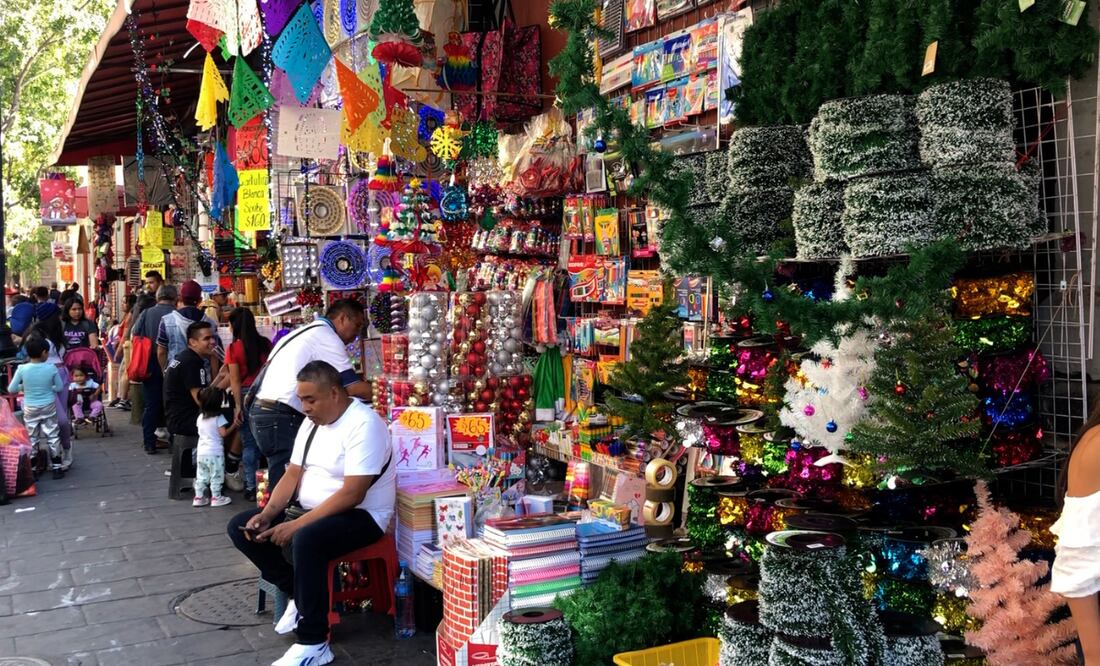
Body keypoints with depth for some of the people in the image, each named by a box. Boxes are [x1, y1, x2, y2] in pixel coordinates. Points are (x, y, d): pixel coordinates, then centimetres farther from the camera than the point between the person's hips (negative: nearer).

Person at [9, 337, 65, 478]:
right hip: (49, 407, -1)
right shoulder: (51, 368, -13)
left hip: (30, 409, 1)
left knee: (32, 438, 12)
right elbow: (60, 387, -3)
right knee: (53, 436, 9)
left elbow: (11, 389, -6)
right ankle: (57, 468, 13)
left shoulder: (22, 369, -12)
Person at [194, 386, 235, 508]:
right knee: (216, 476, 5)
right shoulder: (219, 418, -13)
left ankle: (199, 497, 17)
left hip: (201, 452, 6)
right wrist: (233, 425, -7)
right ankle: (216, 498, 10)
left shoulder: (200, 417, 6)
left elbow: (199, 431, 15)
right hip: (215, 452, -6)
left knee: (201, 476, 13)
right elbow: (224, 433, -17)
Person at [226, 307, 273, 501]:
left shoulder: (234, 348, -6)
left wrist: (238, 406, -5)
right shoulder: (266, 344, 2)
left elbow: (235, 380, -7)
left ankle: (252, 487, 7)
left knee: (249, 443, 6)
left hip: (246, 395, -2)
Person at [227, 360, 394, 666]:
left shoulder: (364, 424, -21)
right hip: (311, 510, 9)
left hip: (360, 515, -9)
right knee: (240, 527, 0)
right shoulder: (312, 422, 7)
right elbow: (293, 475, 9)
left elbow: (352, 494, -27)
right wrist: (266, 514, -8)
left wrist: (297, 525, -27)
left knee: (305, 541, -37)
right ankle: (299, 594, 7)